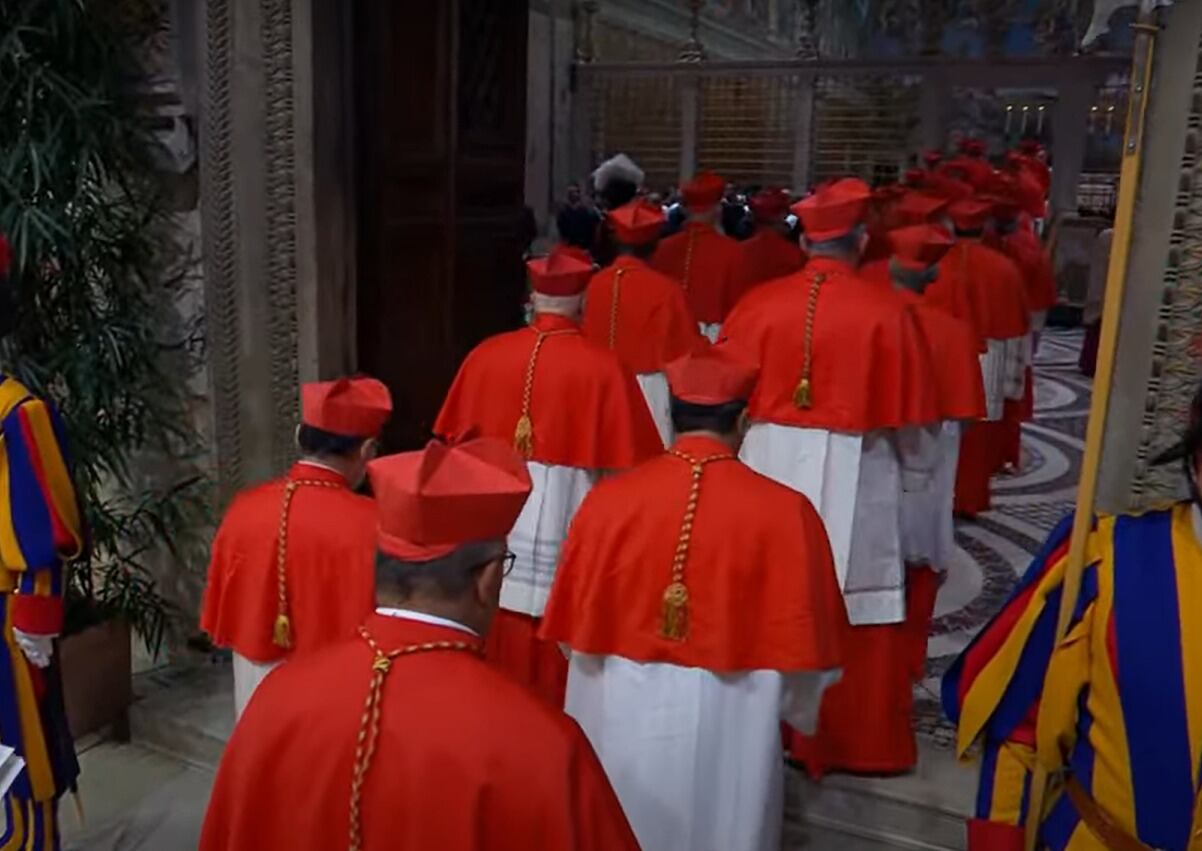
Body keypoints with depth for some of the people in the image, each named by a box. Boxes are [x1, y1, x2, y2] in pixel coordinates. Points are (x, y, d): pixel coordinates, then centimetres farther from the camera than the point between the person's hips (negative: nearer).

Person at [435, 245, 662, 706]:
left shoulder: (486, 355, -2)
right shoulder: (603, 367, -11)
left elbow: (456, 442, 6)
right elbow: (623, 463, -9)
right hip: (563, 527, -3)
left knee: (495, 646, 18)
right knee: (554, 649, 12)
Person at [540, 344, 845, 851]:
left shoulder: (608, 500, -10)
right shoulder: (783, 511, -15)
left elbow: (576, 630, 0)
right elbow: (802, 648, -7)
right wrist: (796, 711, 14)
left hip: (618, 720, 2)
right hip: (729, 727, -1)